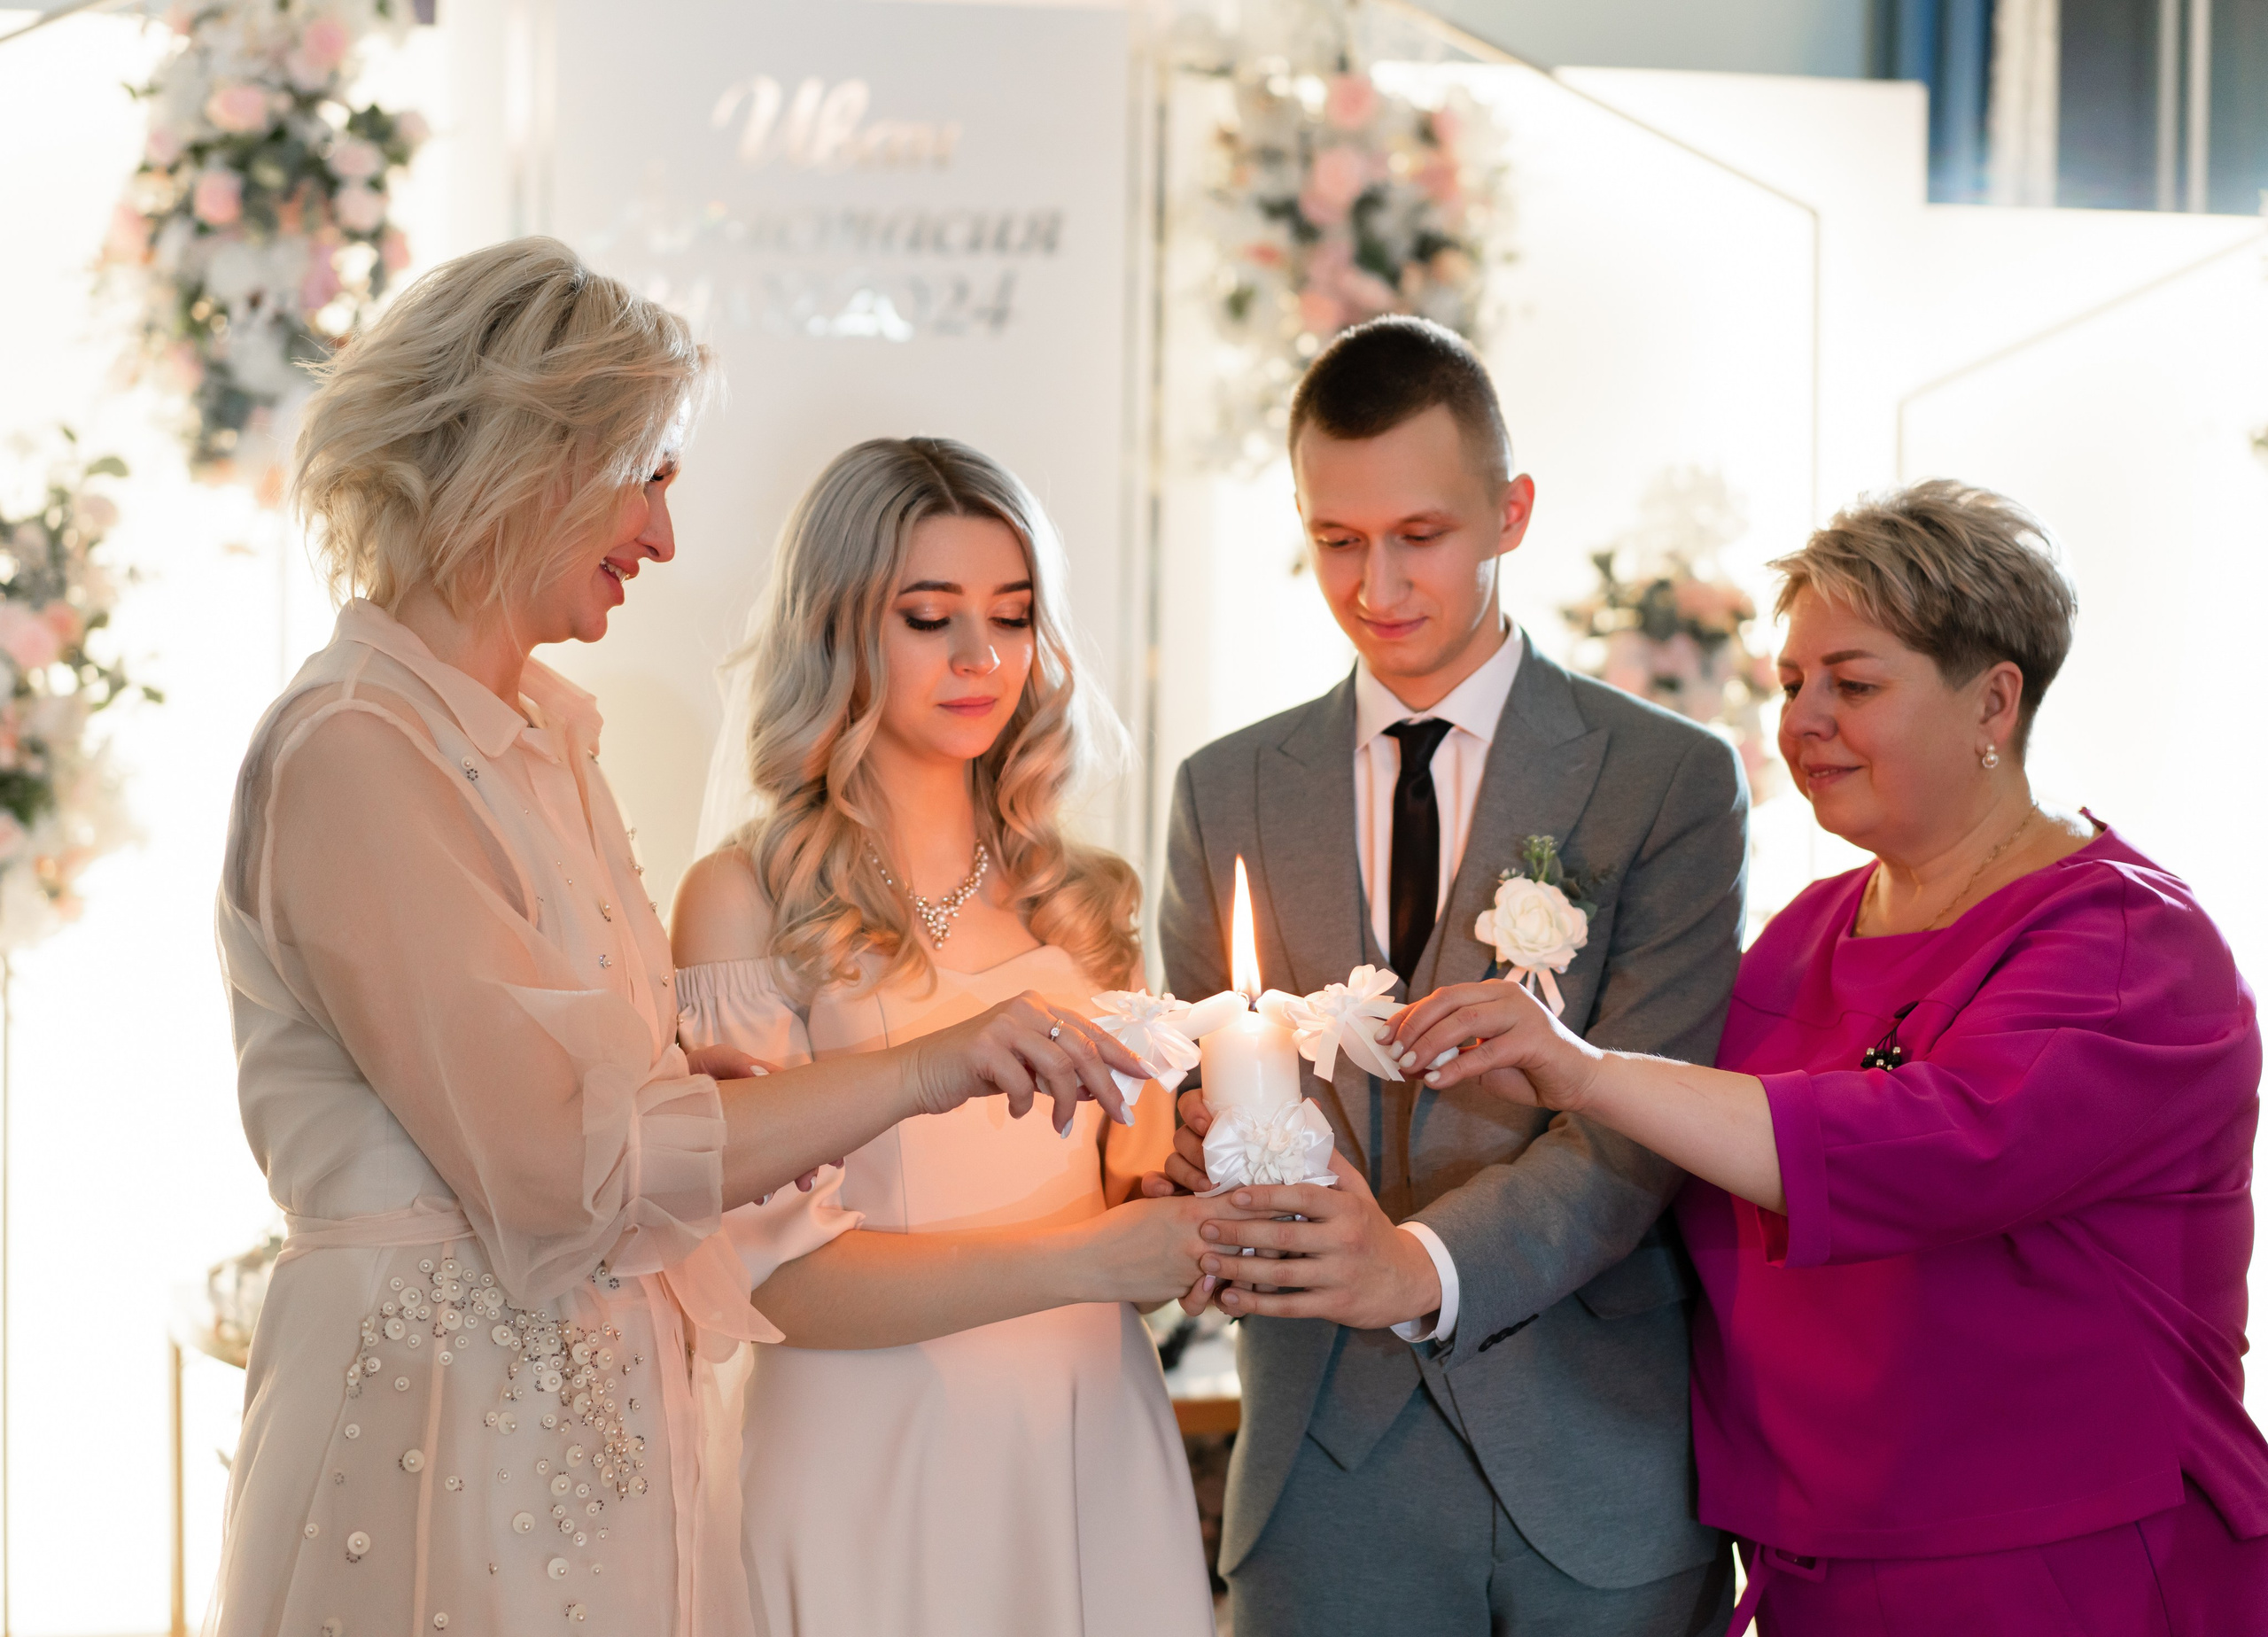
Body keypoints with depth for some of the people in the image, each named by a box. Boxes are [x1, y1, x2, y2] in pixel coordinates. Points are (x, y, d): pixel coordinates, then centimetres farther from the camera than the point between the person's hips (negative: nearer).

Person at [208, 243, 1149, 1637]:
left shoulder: (547, 731, 12)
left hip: (612, 1406, 8)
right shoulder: (353, 752, -16)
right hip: (451, 1411, -8)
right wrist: (921, 1069, -17)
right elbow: (560, 1163, -21)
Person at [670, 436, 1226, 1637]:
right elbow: (779, 1274, -13)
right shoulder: (745, 902, -7)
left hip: (1096, 1453, 5)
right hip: (875, 1463, -4)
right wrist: (1082, 1259, -21)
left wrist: (1197, 1219, -8)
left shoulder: (1076, 895, 8)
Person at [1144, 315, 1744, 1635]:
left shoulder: (1672, 779, -1)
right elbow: (1194, 1094, 9)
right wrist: (1194, 1165, -15)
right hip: (1327, 1477, 2)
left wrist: (1426, 1265, -26)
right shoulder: (1227, 792, 10)